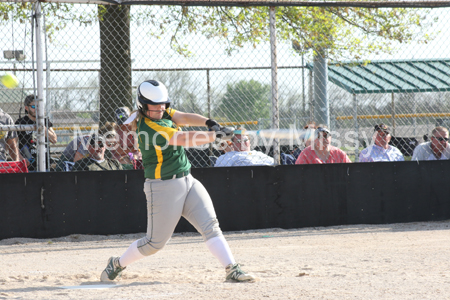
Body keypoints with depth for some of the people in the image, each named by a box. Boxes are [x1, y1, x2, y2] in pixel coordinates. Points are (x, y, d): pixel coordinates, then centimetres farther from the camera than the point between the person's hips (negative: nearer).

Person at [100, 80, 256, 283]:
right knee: (155, 242, 2)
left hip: (187, 181, 8)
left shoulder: (164, 114, 7)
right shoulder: (148, 126, -20)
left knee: (210, 226, -7)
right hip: (163, 187, -8)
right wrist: (215, 135, -27)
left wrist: (208, 122, -27)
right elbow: (184, 139, -25)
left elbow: (184, 118, -8)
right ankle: (118, 264, 23)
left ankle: (232, 269, -14)